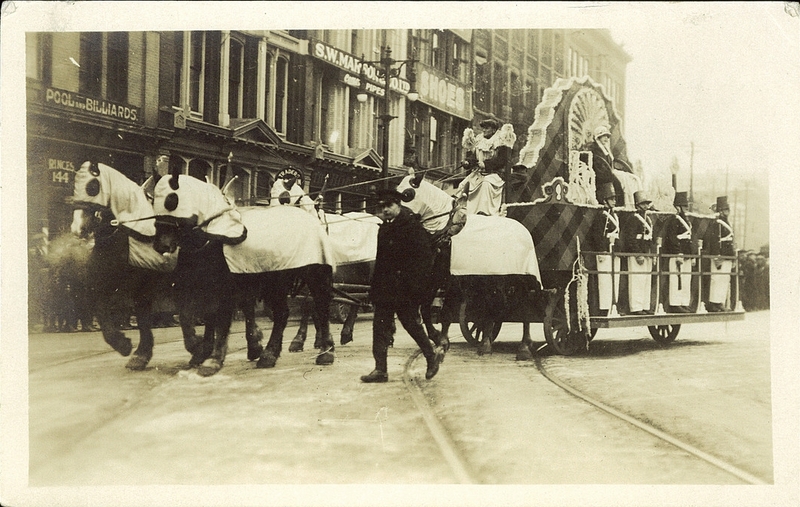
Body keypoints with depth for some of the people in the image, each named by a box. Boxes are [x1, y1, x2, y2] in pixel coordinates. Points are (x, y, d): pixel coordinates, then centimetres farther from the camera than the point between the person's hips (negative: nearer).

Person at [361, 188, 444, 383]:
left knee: (411, 323, 1)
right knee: (380, 325, 3)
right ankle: (380, 369, 6)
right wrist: (374, 289, 14)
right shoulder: (384, 228, 14)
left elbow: (425, 256, -13)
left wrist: (417, 284, -19)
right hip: (385, 289, 8)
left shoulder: (412, 225, -9)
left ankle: (432, 355, 23)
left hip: (405, 289, -7)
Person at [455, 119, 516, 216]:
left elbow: (502, 160, -13)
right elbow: (473, 156, 17)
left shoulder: (501, 142, -3)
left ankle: (484, 211, -40)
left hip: (495, 173, -6)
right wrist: (467, 162, -6)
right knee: (464, 184, -15)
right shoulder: (479, 141, 16)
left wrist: (485, 164, -21)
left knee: (486, 183, -36)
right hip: (478, 173, 6)